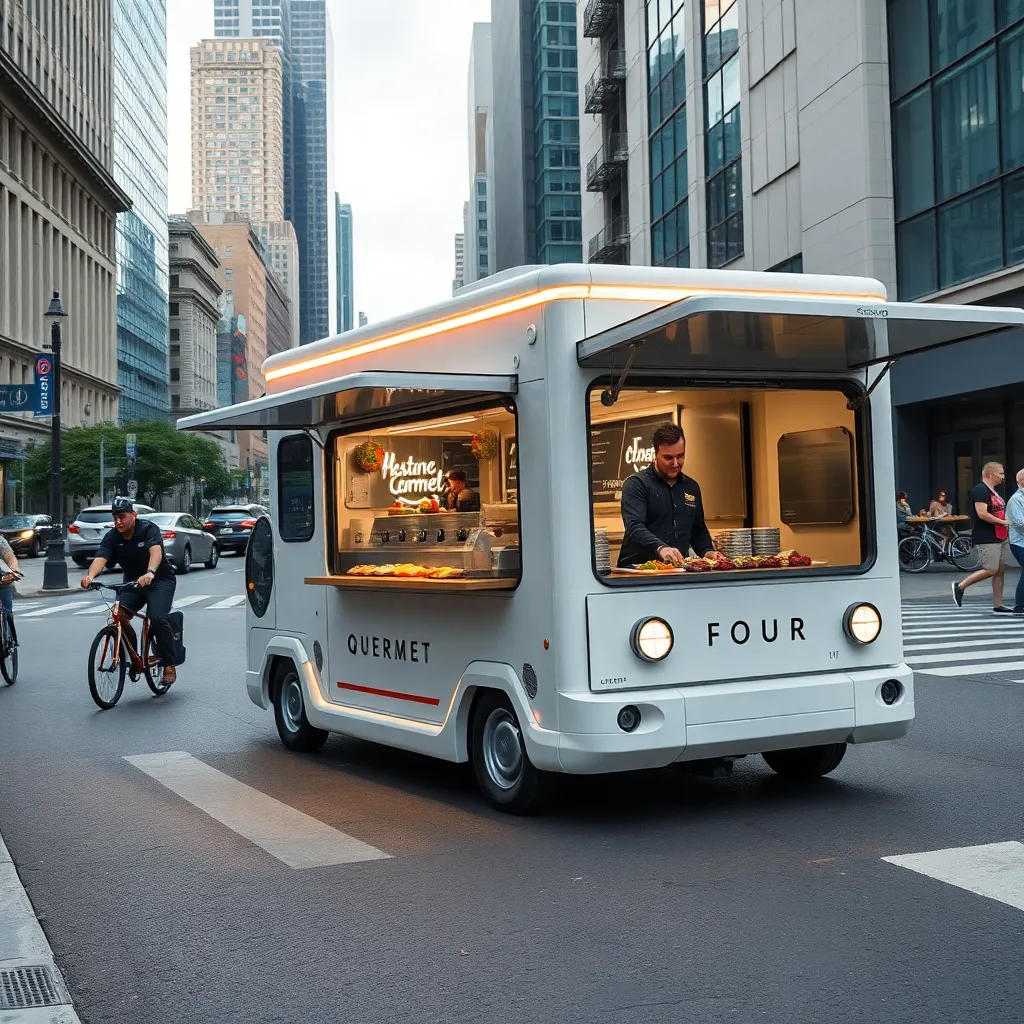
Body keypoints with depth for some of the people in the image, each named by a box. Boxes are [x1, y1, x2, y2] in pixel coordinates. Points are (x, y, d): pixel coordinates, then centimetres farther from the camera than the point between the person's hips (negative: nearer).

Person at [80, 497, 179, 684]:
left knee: (158, 618, -25)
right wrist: (90, 576, -45)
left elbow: (156, 552, -36)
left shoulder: (148, 529, -18)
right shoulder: (111, 537, -6)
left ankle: (169, 666, -13)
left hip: (160, 580, -4)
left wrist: (150, 573, -56)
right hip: (132, 582, 5)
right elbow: (100, 558, -23)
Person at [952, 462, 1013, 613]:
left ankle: (997, 605, 11)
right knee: (991, 570, -13)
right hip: (986, 539, -10)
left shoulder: (993, 491, 18)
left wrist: (1006, 522, 12)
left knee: (1000, 571, 7)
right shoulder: (980, 490, -13)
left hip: (1000, 537, 10)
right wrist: (1002, 522, -16)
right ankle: (960, 587, 1)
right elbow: (982, 514, -23)